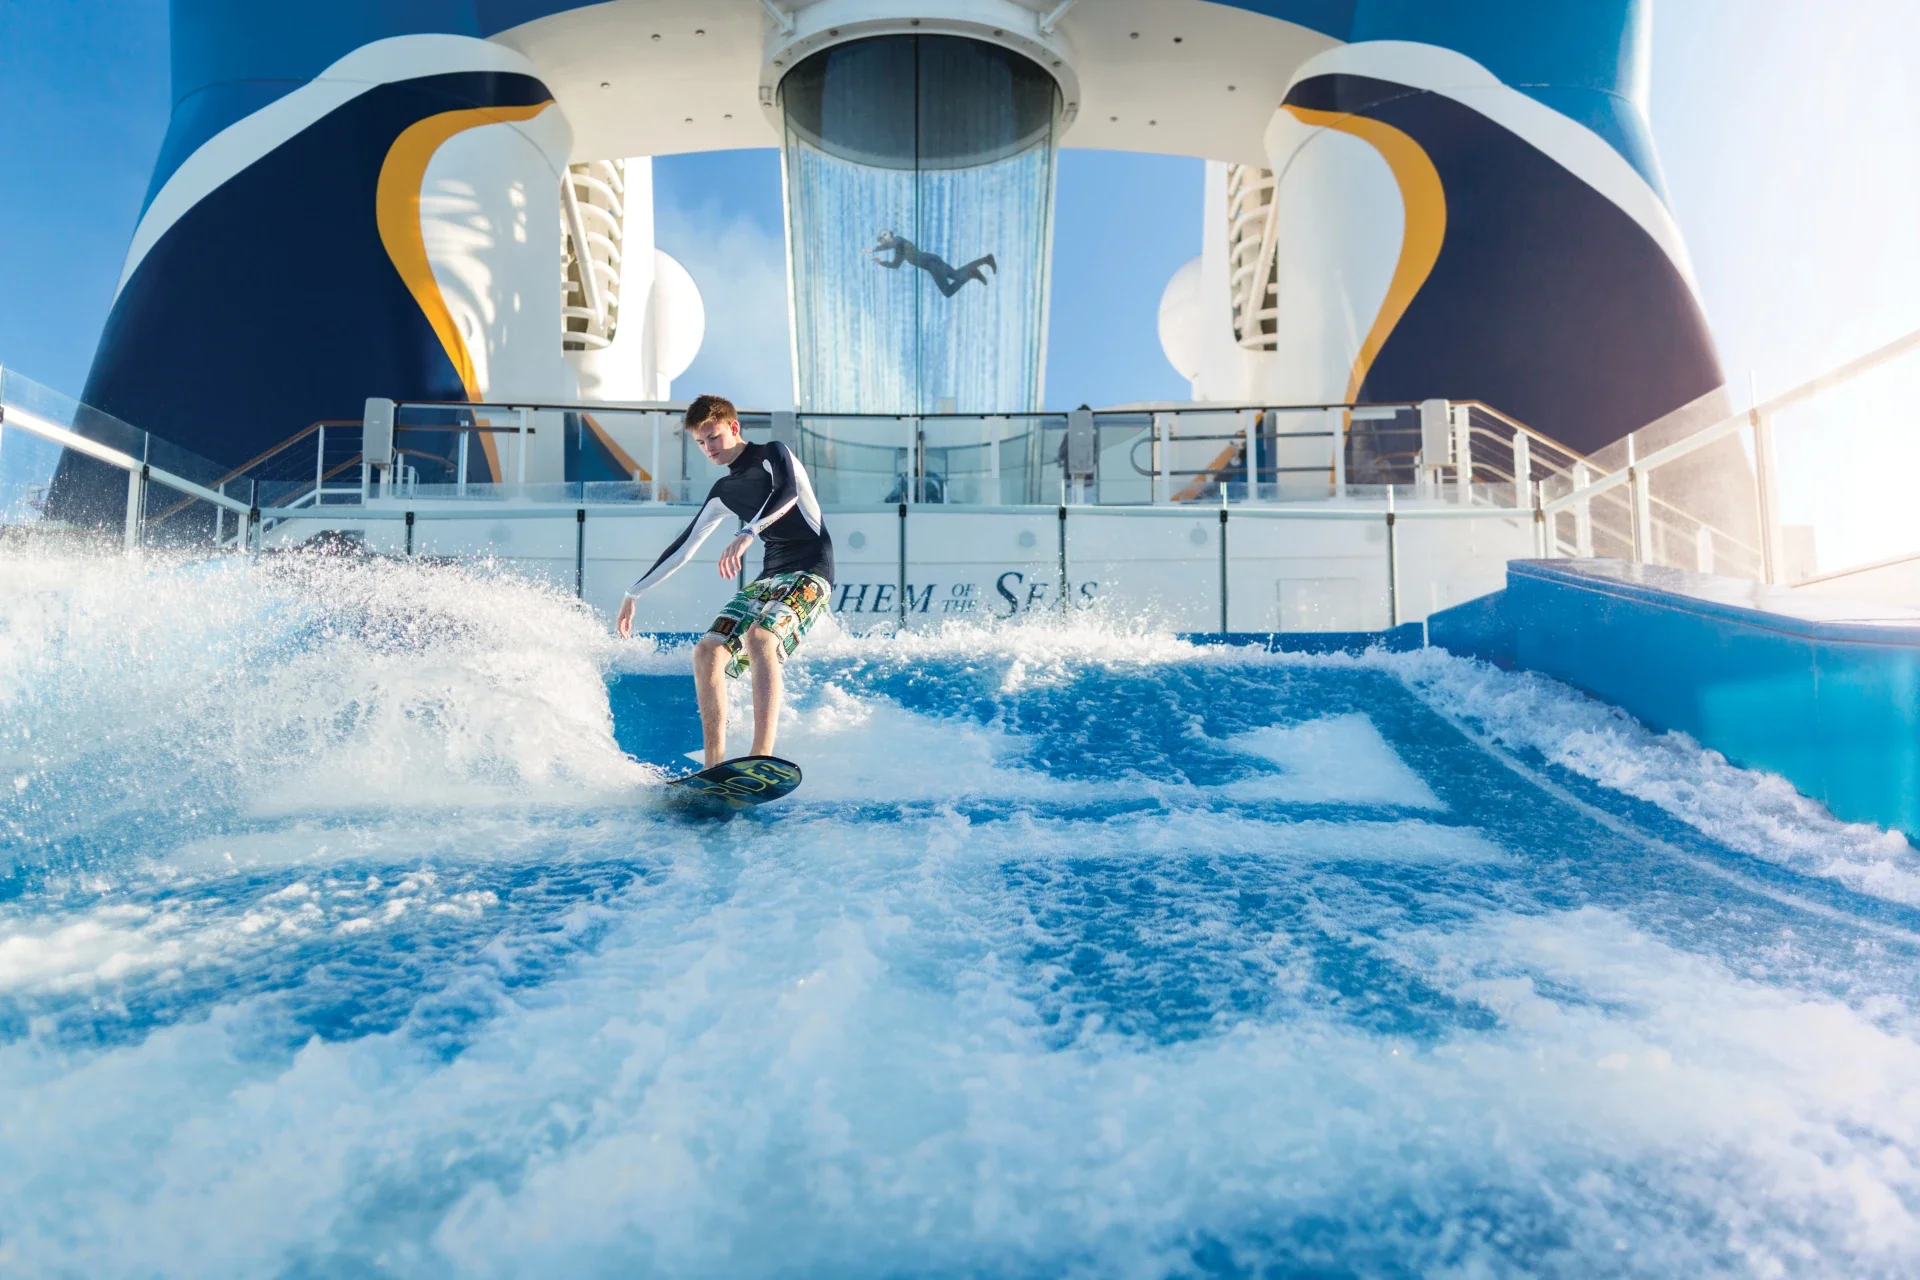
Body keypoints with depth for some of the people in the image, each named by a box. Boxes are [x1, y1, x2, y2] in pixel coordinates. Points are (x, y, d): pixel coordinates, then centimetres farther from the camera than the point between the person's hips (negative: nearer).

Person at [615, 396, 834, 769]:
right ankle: (714, 768, -7)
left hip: (810, 570, -8)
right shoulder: (723, 491, 19)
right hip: (769, 578, 8)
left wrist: (747, 533, -39)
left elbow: (787, 490, -24)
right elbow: (684, 546, 24)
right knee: (707, 652, -7)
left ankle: (762, 758, -40)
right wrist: (634, 593, 24)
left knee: (759, 637, -33)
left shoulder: (773, 454, -1)